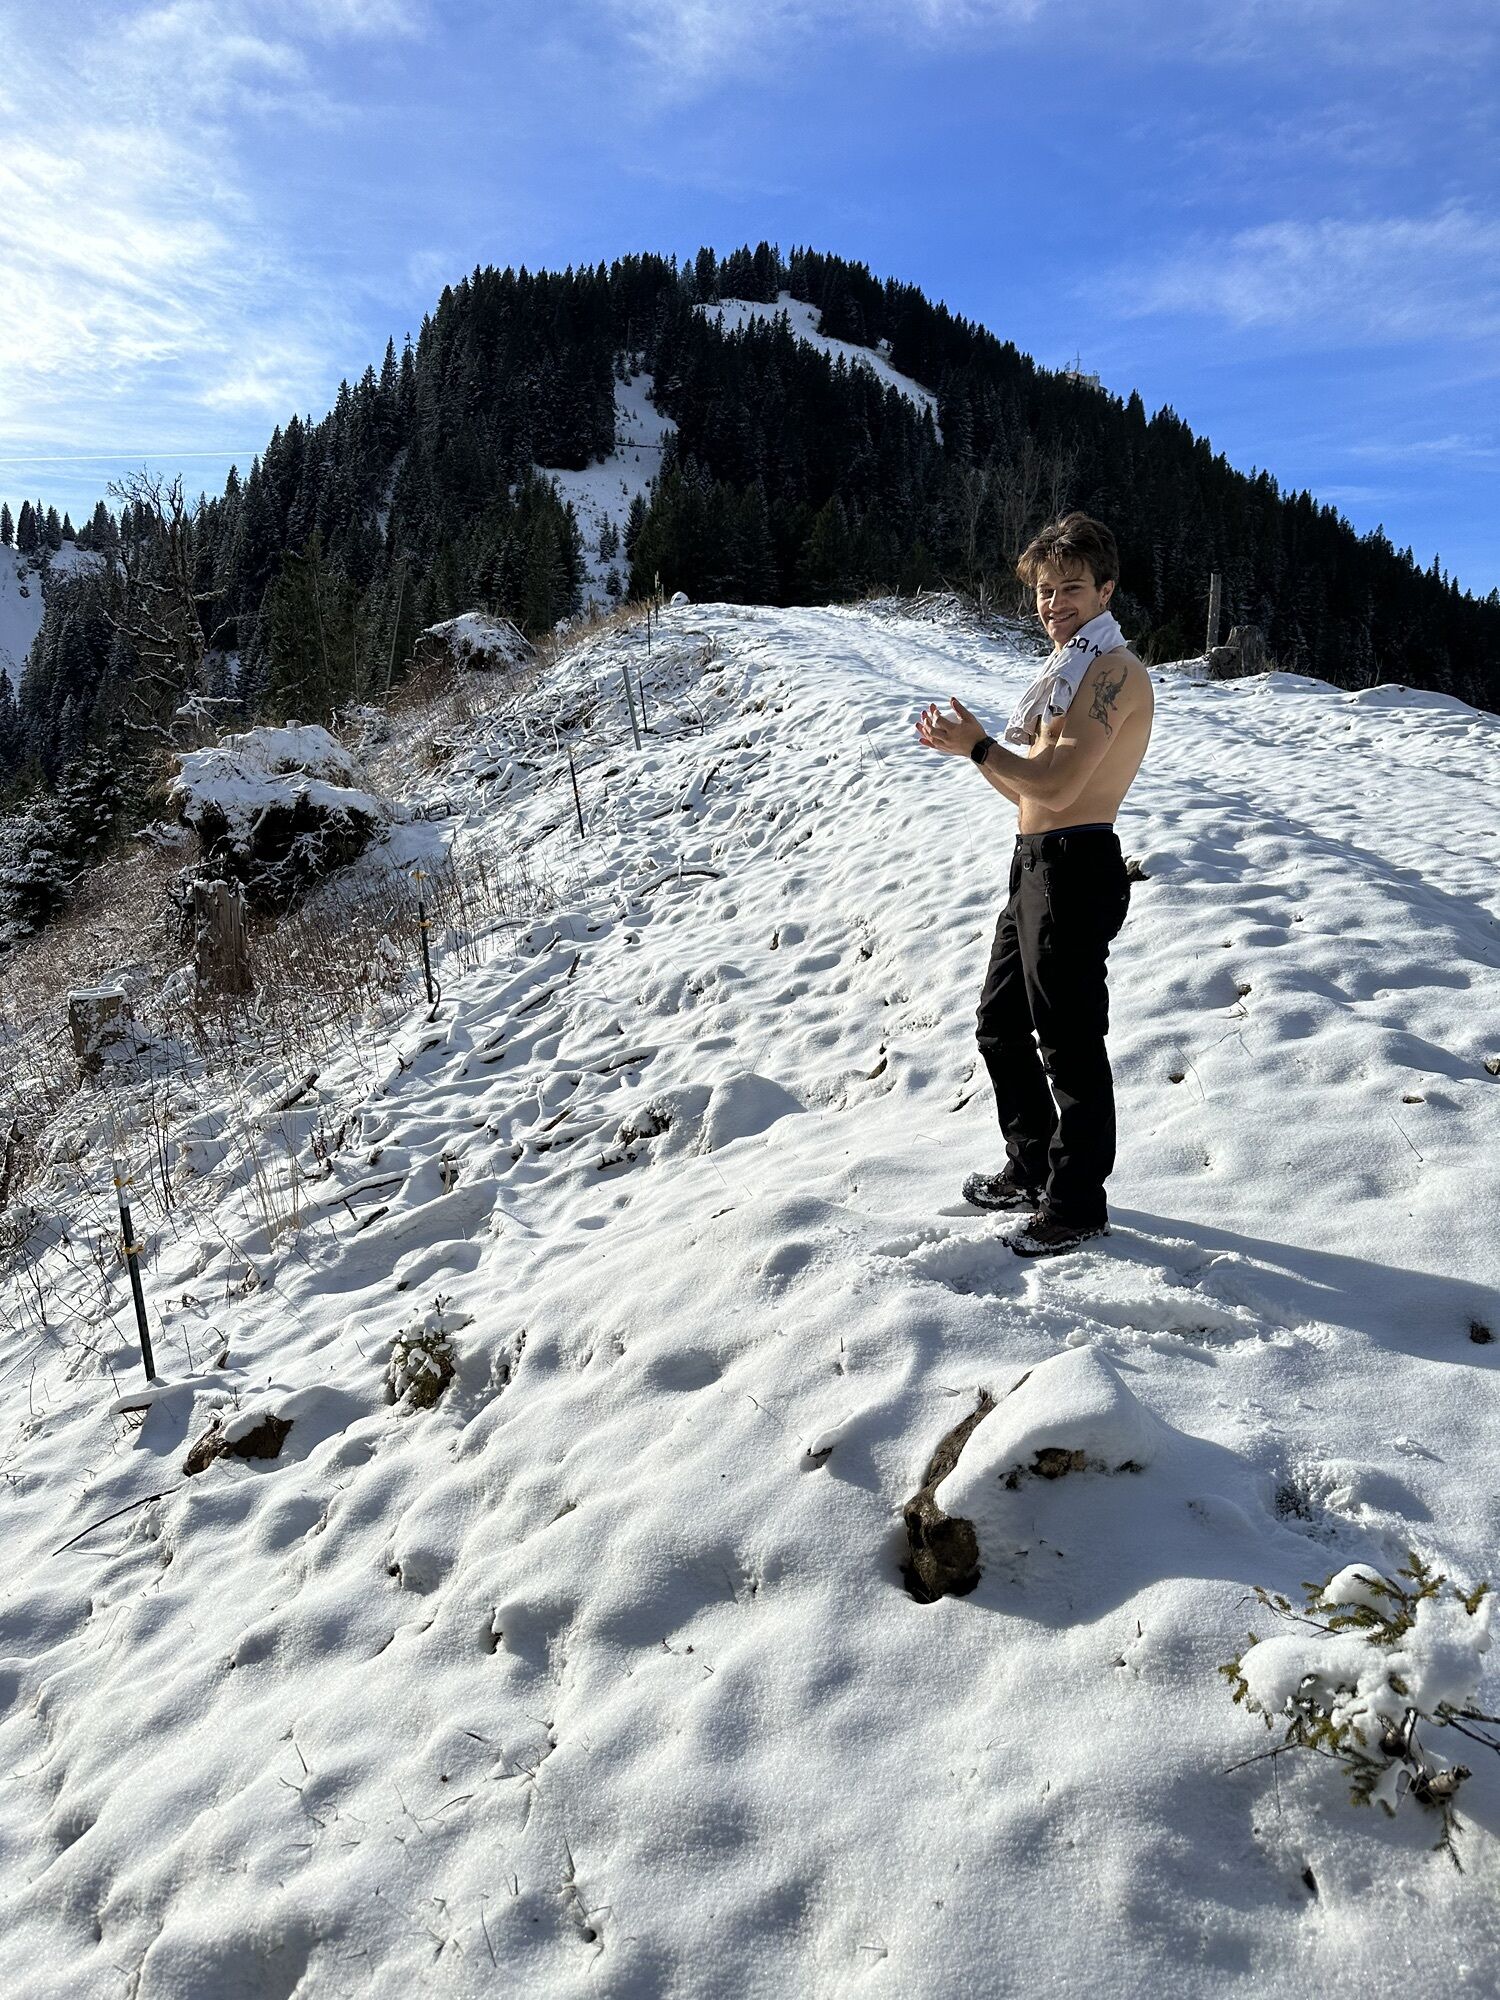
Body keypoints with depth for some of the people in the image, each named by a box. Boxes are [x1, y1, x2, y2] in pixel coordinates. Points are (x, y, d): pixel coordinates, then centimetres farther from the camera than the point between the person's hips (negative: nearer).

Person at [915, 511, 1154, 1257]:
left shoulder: (1113, 672, -13)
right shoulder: (1070, 669, 19)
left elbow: (1055, 785, -23)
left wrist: (979, 747, -10)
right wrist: (972, 747, 6)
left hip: (1075, 869, -11)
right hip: (1036, 864, 11)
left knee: (1069, 1043, -2)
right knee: (1001, 1021, 19)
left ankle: (1078, 1204, 12)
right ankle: (1032, 1167, 34)